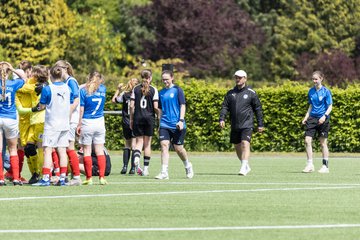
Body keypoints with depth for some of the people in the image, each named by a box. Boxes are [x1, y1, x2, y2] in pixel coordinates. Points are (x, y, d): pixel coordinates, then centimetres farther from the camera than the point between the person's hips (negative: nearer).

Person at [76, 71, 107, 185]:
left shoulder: (84, 91, -7)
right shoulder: (103, 89, 3)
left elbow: (81, 109, -7)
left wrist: (79, 124, -1)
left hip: (87, 122, -3)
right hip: (100, 122, 3)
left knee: (87, 151, 3)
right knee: (100, 151, 6)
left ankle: (89, 178, 2)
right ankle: (102, 177, 1)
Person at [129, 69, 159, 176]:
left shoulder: (136, 89, 1)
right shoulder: (153, 90, -4)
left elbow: (132, 106, -1)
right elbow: (155, 107, -7)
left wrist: (131, 119, 7)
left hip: (138, 118, 1)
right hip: (149, 118, -1)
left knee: (139, 141, 7)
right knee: (147, 143, 8)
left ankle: (136, 158, -24)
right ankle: (146, 168, 10)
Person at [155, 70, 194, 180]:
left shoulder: (177, 90, -3)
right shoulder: (161, 93, 11)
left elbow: (182, 106, -6)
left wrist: (181, 120, -16)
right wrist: (159, 123, 17)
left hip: (177, 125, -4)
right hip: (165, 124, 4)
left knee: (178, 148, 3)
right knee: (164, 145, -12)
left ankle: (188, 166, 31)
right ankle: (164, 172, -15)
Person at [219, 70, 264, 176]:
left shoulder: (251, 93, 1)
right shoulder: (230, 93, 10)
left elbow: (258, 109, 5)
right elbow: (225, 107, 6)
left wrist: (260, 124, 4)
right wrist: (222, 119, -10)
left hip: (247, 124, -5)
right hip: (234, 126, 5)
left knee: (245, 144, -19)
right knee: (237, 147, 10)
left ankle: (243, 168, -24)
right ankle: (246, 167, 27)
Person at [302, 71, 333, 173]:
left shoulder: (326, 91, -6)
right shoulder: (311, 91, 9)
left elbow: (330, 107, -6)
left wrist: (325, 116, -22)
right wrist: (306, 117, 9)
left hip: (322, 120, -4)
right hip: (312, 118, 4)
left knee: (323, 143, 3)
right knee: (307, 141, -8)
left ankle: (325, 166, 12)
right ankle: (310, 164, -2)